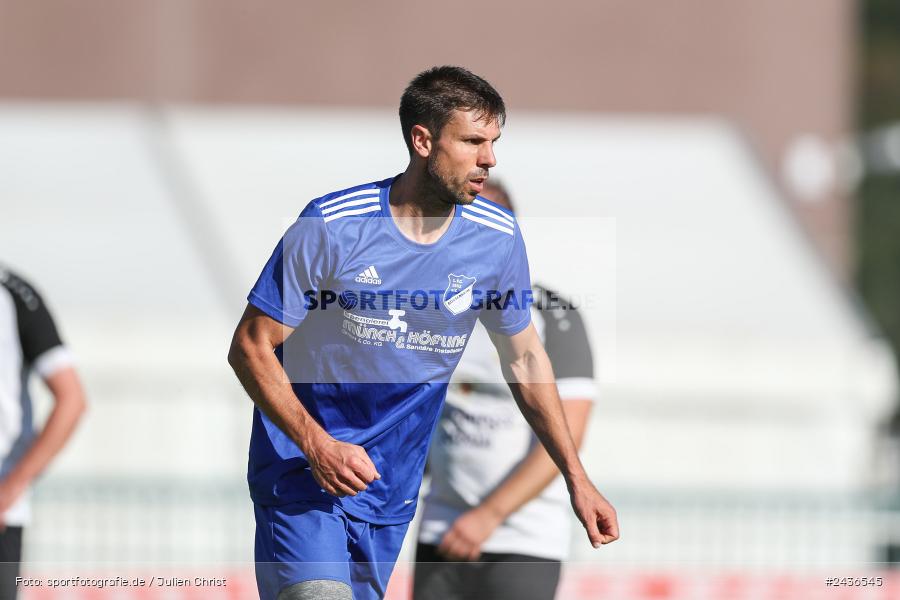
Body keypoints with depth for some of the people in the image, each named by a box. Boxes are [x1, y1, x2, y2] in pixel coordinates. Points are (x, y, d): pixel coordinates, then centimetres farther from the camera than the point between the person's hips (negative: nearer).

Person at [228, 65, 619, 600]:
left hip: (391, 495, 5)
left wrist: (577, 480, 10)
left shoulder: (498, 238, -1)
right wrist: (317, 445, -21)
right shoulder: (331, 227, -14)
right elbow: (251, 346, -9)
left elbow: (525, 358, 12)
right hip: (301, 473, -4)